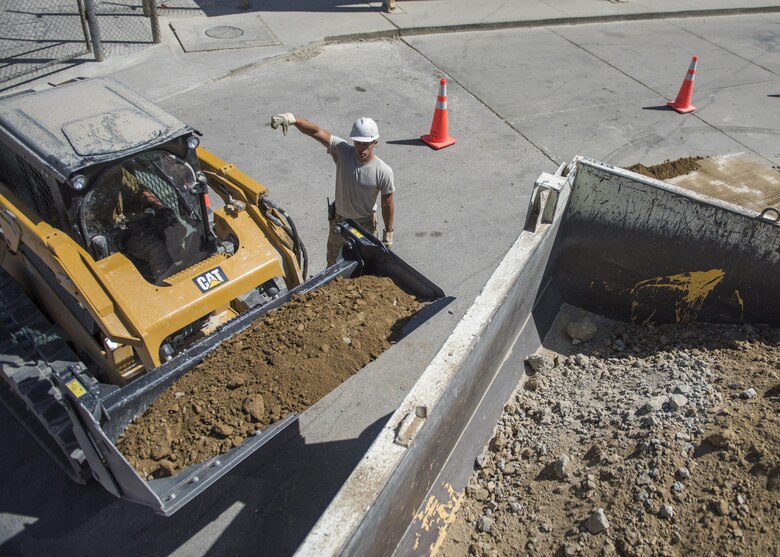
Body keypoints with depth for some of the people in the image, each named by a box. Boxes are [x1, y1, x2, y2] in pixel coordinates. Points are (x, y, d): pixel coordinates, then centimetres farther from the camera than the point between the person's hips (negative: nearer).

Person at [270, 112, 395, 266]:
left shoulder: (383, 171, -26)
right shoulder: (343, 151, -22)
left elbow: (387, 204, -14)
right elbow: (316, 131, -34)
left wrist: (388, 233, -6)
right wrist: (292, 118, -52)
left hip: (365, 224, -2)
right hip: (338, 219, 3)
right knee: (333, 258, 27)